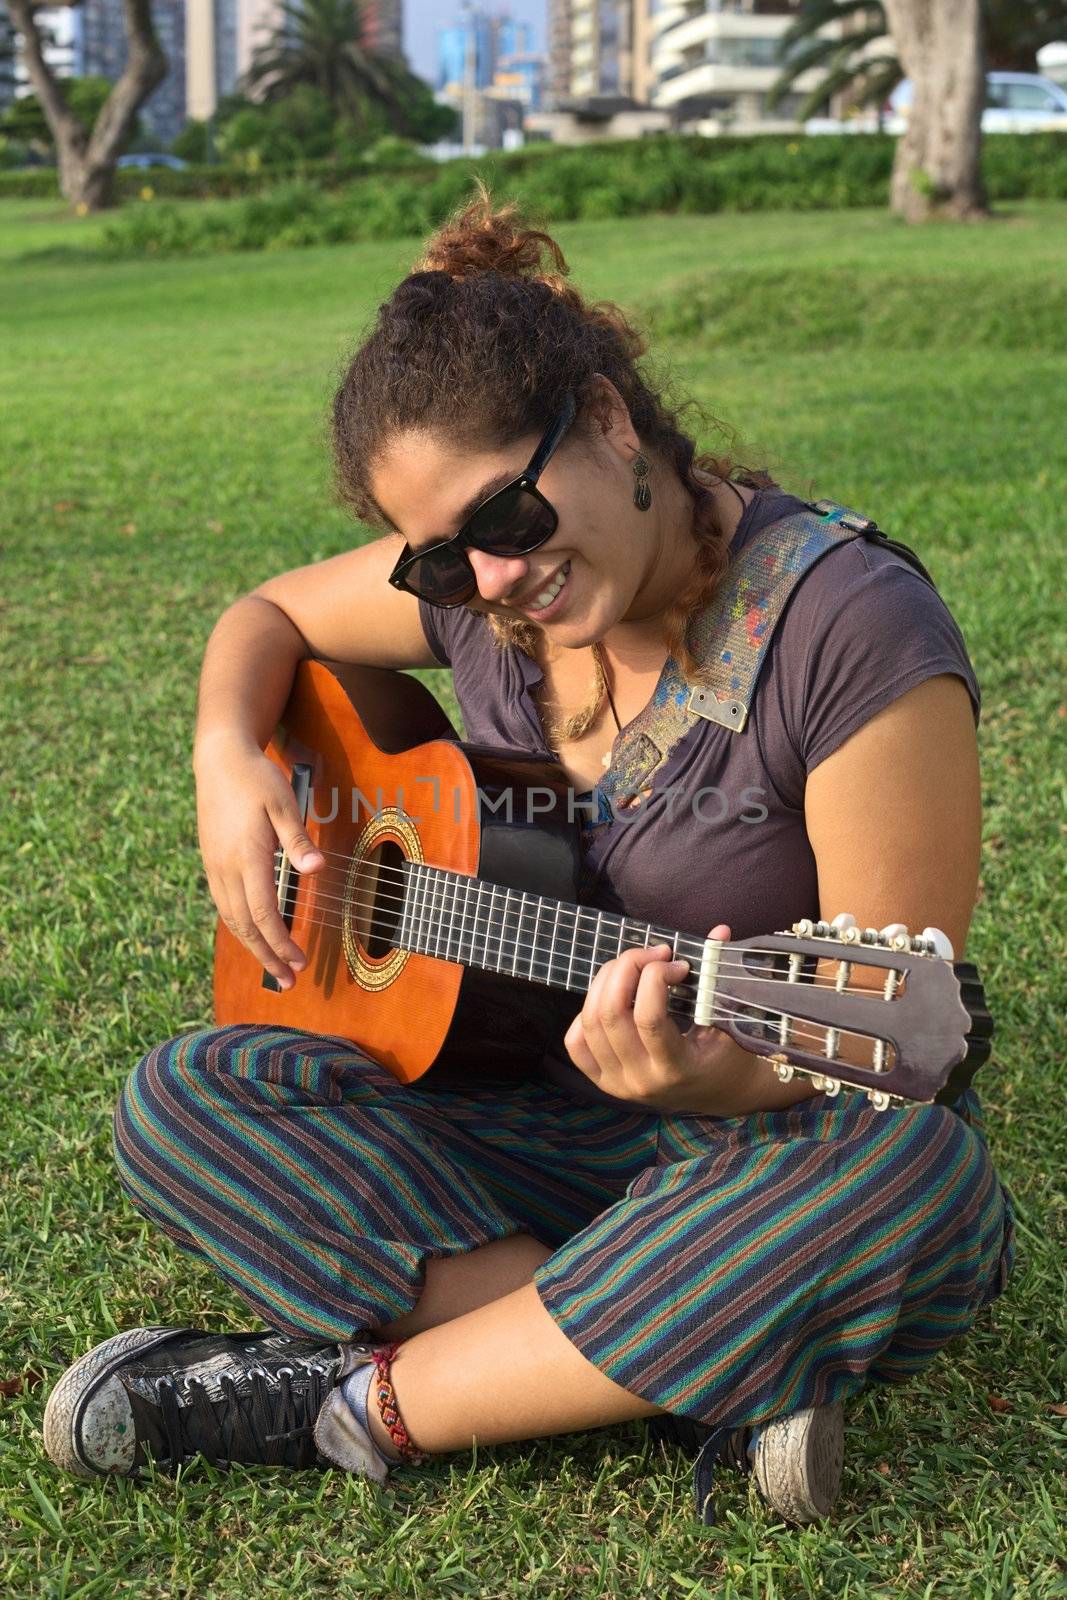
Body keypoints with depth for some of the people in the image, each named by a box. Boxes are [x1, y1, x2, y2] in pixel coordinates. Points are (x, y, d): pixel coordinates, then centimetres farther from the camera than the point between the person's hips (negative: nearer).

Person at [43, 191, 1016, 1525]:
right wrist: (228, 758, -4)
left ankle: (359, 1400, -24)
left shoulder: (853, 631, -20)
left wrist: (725, 1077, -40)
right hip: (539, 1109, 5)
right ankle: (715, 1379, -21)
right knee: (177, 1103, -12)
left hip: (780, 1140, -5)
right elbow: (269, 617, 18)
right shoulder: (475, 586, -2)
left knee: (913, 1167, -39)